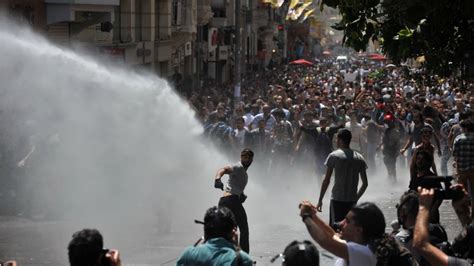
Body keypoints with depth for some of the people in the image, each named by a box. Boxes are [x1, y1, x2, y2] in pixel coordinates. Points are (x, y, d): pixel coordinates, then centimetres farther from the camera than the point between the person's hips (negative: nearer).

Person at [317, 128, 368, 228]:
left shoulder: (334, 156, -5)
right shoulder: (359, 158, 8)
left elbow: (326, 181, -6)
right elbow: (365, 183, 9)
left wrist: (320, 200, 2)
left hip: (337, 200, -4)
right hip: (352, 201, 4)